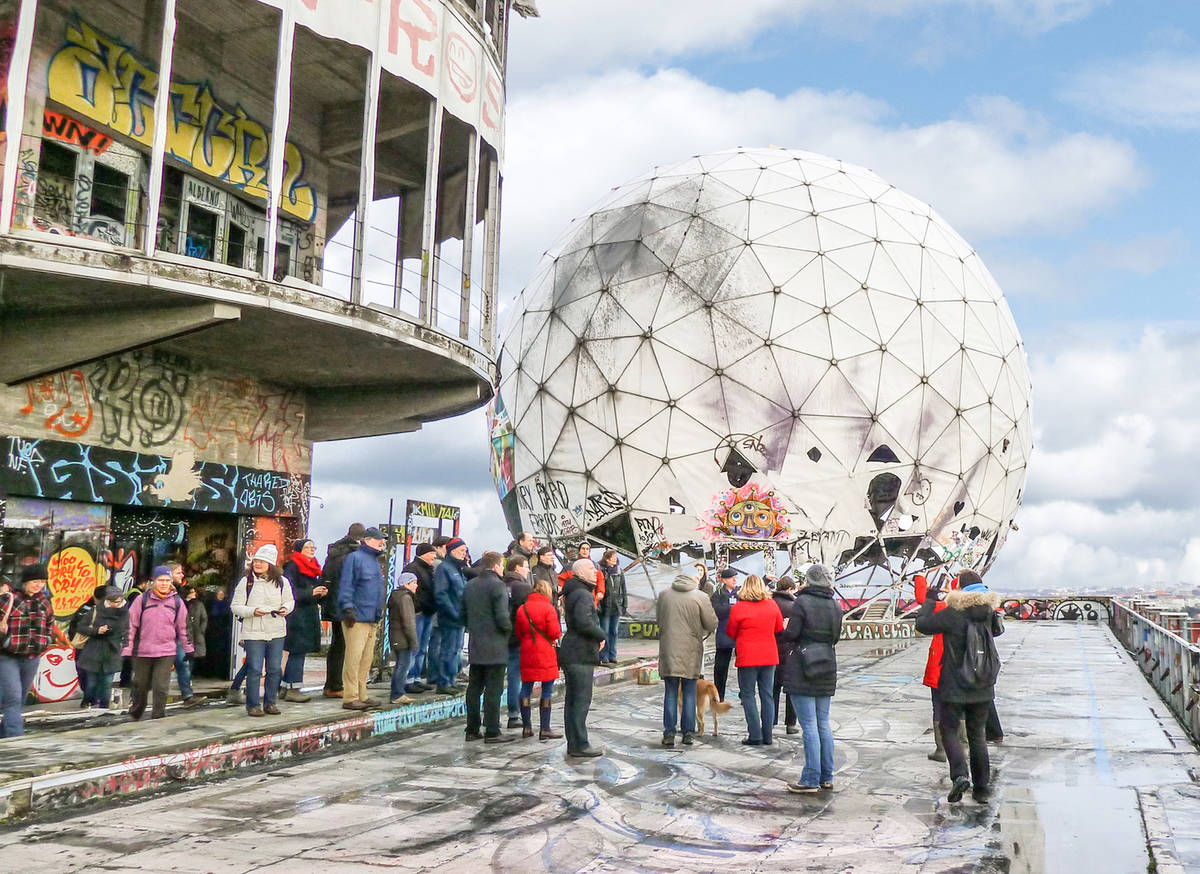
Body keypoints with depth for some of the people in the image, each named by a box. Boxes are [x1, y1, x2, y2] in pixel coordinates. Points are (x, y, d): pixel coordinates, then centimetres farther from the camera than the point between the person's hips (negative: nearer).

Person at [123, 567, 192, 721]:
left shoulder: (177, 601, 4)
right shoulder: (142, 599, -2)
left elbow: (183, 627, 13)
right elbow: (131, 624, 2)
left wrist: (188, 649, 14)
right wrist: (127, 650, -1)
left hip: (167, 652, 0)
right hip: (142, 652, 0)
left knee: (161, 688, -8)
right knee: (140, 686, 14)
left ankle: (157, 719, 3)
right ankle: (134, 715, 37)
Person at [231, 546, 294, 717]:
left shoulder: (281, 582, 6)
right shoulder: (246, 582, 1)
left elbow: (290, 601, 15)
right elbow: (235, 606, 0)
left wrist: (285, 608, -8)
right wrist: (252, 611, -16)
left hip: (276, 632, 2)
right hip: (253, 632, -2)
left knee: (275, 669, 6)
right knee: (254, 669, -3)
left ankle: (270, 702, 19)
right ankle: (253, 705, 8)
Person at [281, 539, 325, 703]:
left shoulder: (313, 569, 20)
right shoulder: (292, 567, -7)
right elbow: (291, 591, -17)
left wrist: (321, 593, 3)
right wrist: (311, 592, -23)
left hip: (310, 615, 9)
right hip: (296, 614, -9)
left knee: (299, 652, 8)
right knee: (297, 651, -9)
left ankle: (287, 687, 13)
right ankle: (292, 689, -7)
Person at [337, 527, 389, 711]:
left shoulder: (374, 561, 22)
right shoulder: (355, 558, -7)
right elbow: (345, 584, -13)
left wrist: (380, 611, 25)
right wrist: (347, 608, -20)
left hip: (372, 618, 9)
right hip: (356, 618, -9)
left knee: (366, 659, 12)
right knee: (354, 658, -9)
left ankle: (361, 696, 18)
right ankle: (350, 698, -6)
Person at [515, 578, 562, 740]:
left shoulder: (521, 609, 8)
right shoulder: (548, 608, -8)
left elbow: (518, 633, 13)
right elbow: (555, 633, -13)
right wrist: (558, 632, 8)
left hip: (527, 652, 5)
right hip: (545, 654, -5)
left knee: (526, 689, 11)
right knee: (547, 691, 1)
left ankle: (526, 727, 14)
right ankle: (544, 729, 2)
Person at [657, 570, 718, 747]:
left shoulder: (664, 595, 3)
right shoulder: (700, 597, -5)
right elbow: (712, 624, -4)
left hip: (669, 650, 1)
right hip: (691, 651, -1)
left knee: (670, 693, 7)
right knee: (689, 694, 9)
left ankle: (669, 733, 4)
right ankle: (688, 733, 10)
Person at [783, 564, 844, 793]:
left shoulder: (802, 602, -12)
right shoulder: (835, 606, 5)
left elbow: (791, 634, -14)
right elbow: (835, 637, 11)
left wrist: (786, 632, 7)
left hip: (802, 672, -6)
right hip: (827, 670, 6)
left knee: (809, 725, -4)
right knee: (823, 724, 13)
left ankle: (811, 780, -1)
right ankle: (826, 777, 18)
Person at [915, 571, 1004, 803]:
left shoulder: (952, 614, -15)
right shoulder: (989, 611, 0)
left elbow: (923, 624, -8)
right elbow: (998, 629, 21)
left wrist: (930, 600, 4)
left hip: (955, 688, -4)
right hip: (983, 688, 5)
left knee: (949, 731, 7)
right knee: (977, 735, 14)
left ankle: (960, 775, -14)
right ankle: (982, 787, 16)